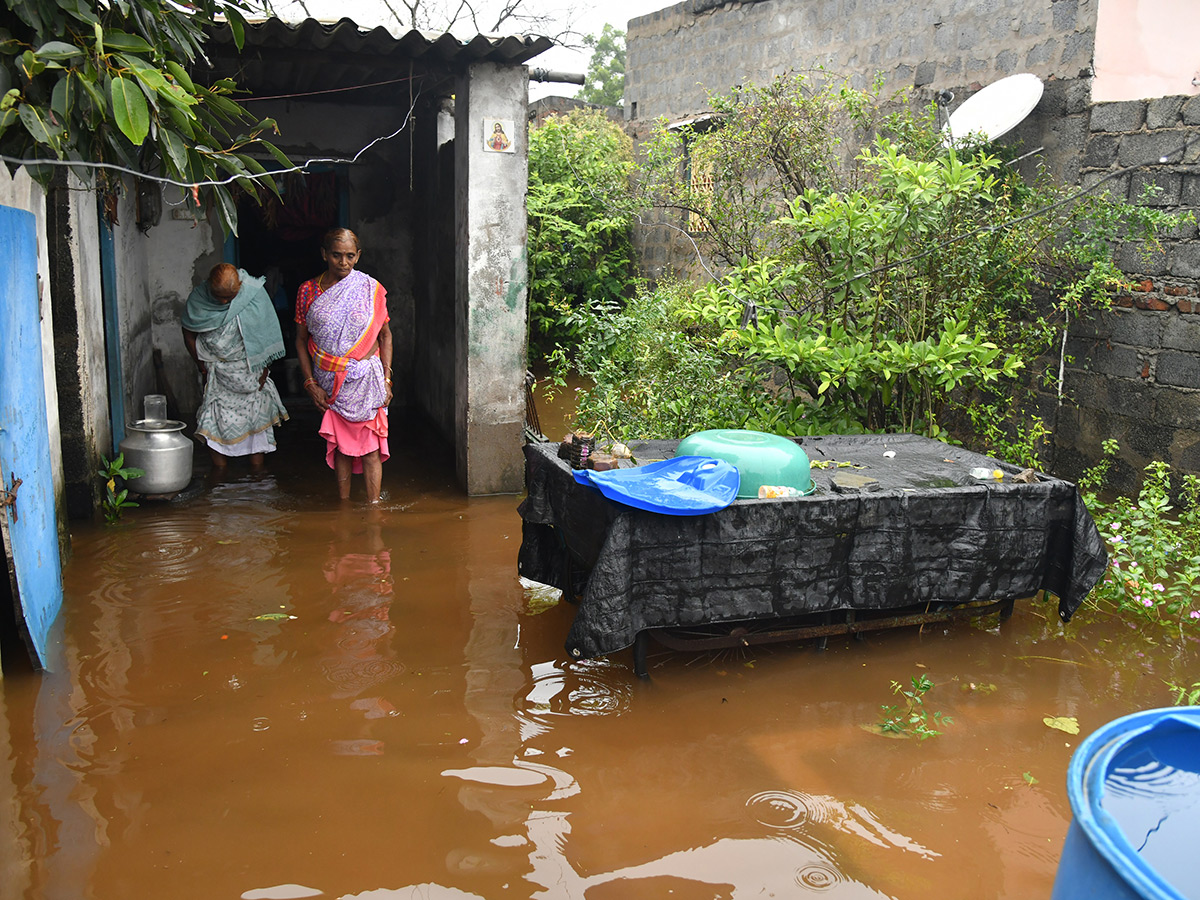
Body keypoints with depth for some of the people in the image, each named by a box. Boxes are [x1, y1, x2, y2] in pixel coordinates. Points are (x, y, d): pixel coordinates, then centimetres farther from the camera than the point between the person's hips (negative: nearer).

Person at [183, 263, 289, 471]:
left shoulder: (255, 294, -12)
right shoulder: (198, 298, -9)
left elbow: (266, 332, -3)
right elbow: (189, 334, 5)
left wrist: (263, 368, -3)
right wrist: (201, 364, 1)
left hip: (249, 370, 0)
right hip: (216, 370, 0)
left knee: (256, 415, 3)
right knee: (216, 417, -1)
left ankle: (257, 472, 15)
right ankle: (218, 470, 11)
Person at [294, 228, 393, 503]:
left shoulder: (371, 289, -1)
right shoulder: (308, 290, 2)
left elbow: (385, 335, 4)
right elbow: (301, 341, 6)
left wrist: (386, 379, -3)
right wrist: (310, 383, -1)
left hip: (366, 378, -1)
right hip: (328, 382, 1)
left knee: (370, 444, -3)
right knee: (340, 444, 7)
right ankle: (343, 503, 18)